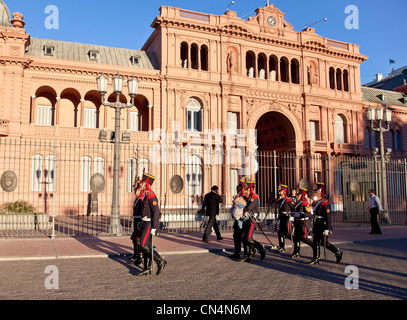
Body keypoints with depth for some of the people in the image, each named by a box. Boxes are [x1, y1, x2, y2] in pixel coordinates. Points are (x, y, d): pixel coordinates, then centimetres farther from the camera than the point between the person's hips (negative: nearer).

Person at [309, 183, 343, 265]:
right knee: (315, 242, 7)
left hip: (323, 225, -8)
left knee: (324, 242, -1)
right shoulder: (317, 202, 12)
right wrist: (315, 225, 22)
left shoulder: (325, 202, -16)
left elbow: (328, 216, -19)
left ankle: (338, 253, 16)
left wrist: (327, 229, -23)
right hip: (317, 225, 8)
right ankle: (316, 258, 14)